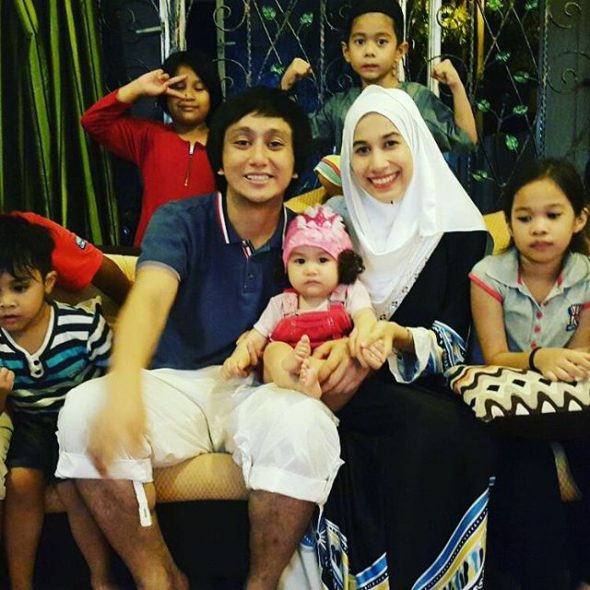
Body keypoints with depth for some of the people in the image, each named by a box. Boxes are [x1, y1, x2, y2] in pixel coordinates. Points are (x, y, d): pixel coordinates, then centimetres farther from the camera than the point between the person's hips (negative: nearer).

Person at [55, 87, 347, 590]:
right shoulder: (181, 222, -3)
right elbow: (150, 296, -22)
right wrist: (123, 387, -43)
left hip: (265, 390, 0)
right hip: (179, 384, 0)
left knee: (304, 425, -35)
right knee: (83, 411, -28)